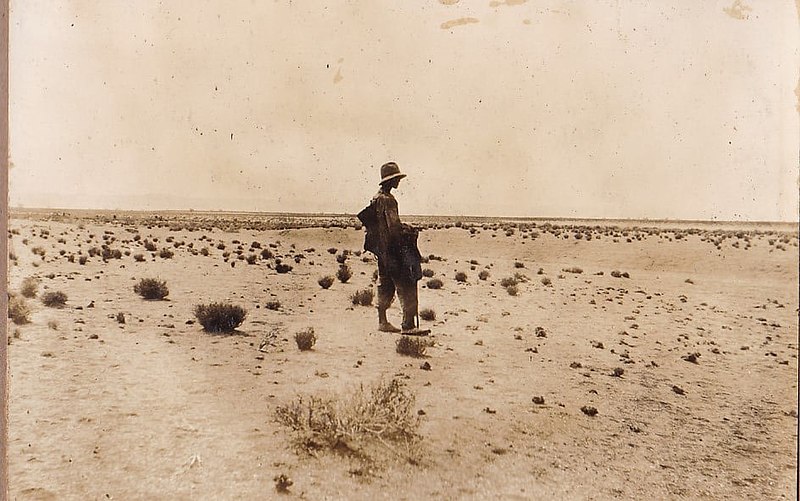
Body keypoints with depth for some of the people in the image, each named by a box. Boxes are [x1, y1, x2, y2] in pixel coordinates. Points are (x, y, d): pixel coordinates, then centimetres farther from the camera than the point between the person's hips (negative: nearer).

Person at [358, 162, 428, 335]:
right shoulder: (388, 200, -15)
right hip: (392, 249, -10)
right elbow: (393, 227, -20)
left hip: (381, 250, 10)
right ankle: (408, 325, -10)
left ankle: (382, 321, 22)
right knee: (406, 286, -9)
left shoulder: (376, 198, 15)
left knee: (385, 285, 16)